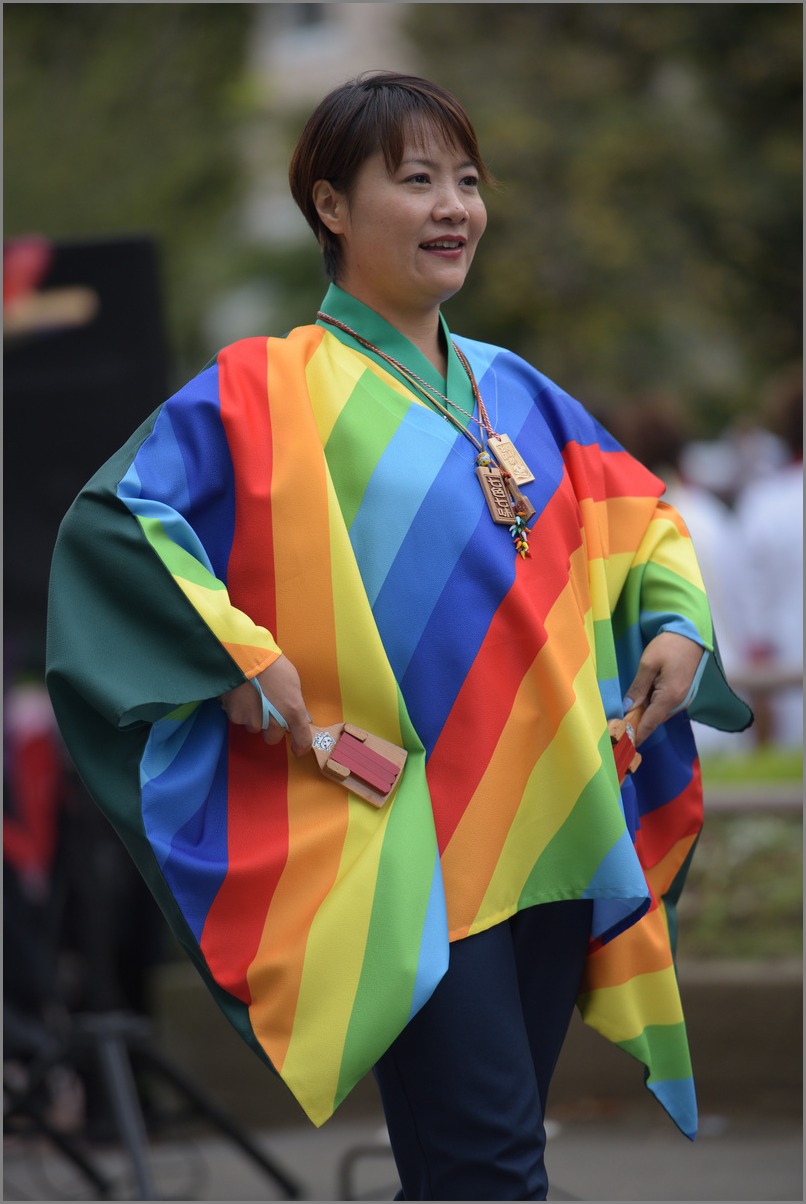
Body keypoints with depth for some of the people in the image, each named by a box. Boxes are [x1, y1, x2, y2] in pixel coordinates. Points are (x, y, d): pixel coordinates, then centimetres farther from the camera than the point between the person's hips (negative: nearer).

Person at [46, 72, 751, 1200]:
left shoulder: (515, 391, 15)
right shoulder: (268, 394, -3)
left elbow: (641, 516, 26)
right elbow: (109, 518, -8)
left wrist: (678, 622, 8)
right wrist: (239, 660, -14)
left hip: (552, 829, 6)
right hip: (399, 843, -6)